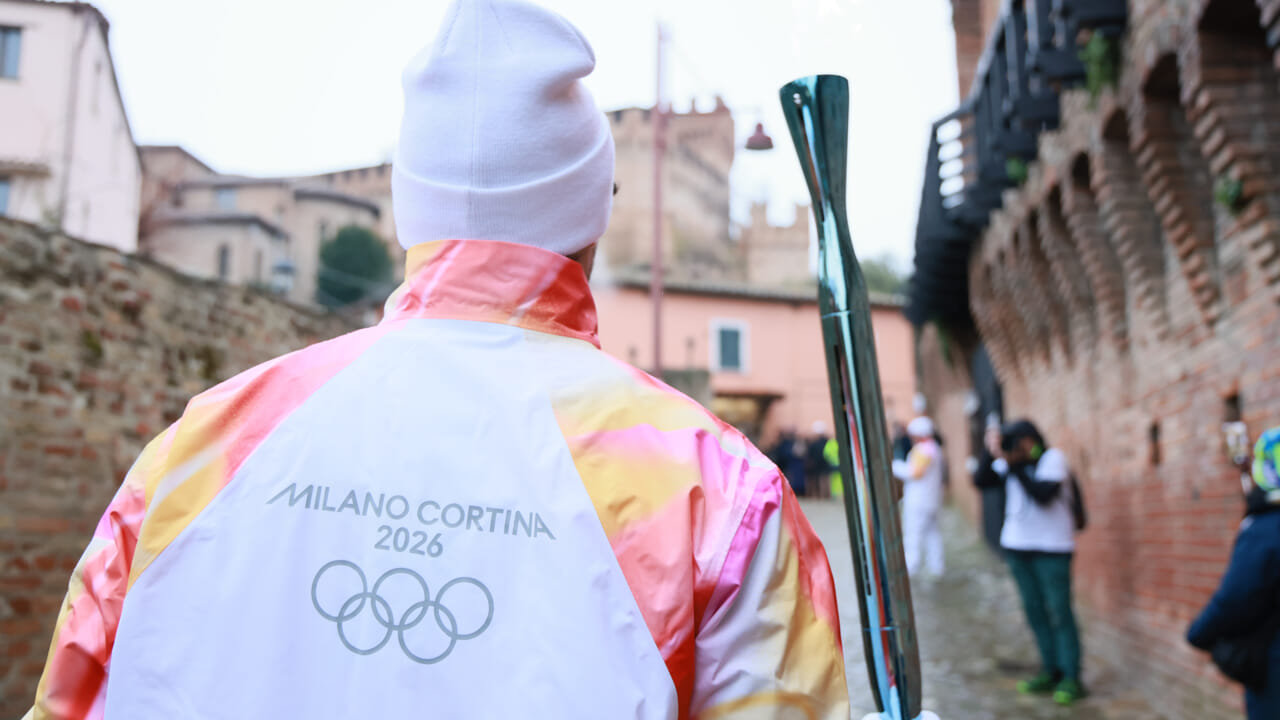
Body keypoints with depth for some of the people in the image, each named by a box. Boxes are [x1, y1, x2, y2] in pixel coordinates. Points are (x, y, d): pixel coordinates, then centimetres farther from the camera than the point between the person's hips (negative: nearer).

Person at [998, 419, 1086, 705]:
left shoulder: (1053, 457, -9)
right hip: (1017, 545, 6)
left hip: (1051, 547, -6)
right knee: (1034, 610, 9)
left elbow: (1043, 494, -21)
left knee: (1060, 612, -4)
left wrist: (1017, 467, -19)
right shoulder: (1009, 462, 7)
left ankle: (1072, 679, 2)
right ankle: (1051, 672, 19)